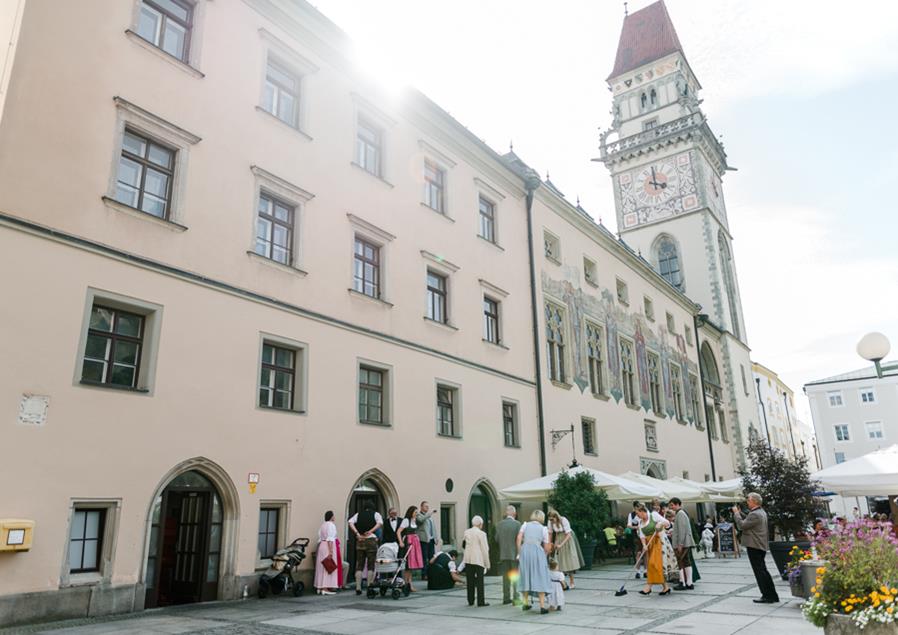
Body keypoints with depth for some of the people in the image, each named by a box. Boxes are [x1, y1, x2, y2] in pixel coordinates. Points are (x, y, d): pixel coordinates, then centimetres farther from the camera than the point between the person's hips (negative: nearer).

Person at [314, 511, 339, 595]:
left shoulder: (322, 525, 14)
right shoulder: (331, 525, -10)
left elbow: (320, 538, 15)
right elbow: (330, 539, -17)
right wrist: (331, 551, -19)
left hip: (321, 546, 8)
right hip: (329, 546, -8)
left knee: (321, 568, 11)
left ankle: (319, 588, 13)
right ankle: (325, 588, -8)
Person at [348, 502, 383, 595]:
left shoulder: (358, 514, 14)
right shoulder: (376, 514, 7)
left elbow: (350, 523, -2)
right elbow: (380, 523, -12)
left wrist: (357, 534, -6)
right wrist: (370, 531, -10)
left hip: (360, 541, 3)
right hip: (371, 540, -3)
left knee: (359, 565, 7)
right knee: (370, 565, 2)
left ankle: (358, 588, 6)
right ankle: (369, 587, 0)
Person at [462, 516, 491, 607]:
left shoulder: (466, 532, 6)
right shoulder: (481, 534, -8)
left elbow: (463, 543, 16)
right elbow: (485, 549, -6)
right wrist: (487, 563, -1)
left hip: (468, 559, 5)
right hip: (478, 560, -4)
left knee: (470, 581, 10)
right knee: (479, 581, 1)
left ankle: (470, 601, 13)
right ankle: (481, 602, 1)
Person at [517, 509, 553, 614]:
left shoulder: (525, 525, 13)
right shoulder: (543, 528, 11)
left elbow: (519, 538, 1)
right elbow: (546, 547, 11)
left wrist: (519, 553, 4)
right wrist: (545, 554, 30)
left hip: (524, 550, 2)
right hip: (537, 551, -2)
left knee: (525, 577, 12)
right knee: (540, 578, 2)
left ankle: (526, 603, 20)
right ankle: (542, 606, -3)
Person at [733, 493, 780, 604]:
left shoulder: (755, 514, -20)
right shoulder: (762, 512, 14)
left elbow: (741, 525, -18)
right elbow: (747, 522, 19)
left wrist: (736, 513, -8)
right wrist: (740, 513, 13)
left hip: (754, 547, -10)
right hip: (761, 546, 10)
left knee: (760, 572, -4)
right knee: (763, 571, 16)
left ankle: (767, 596, 0)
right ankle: (772, 595, 21)